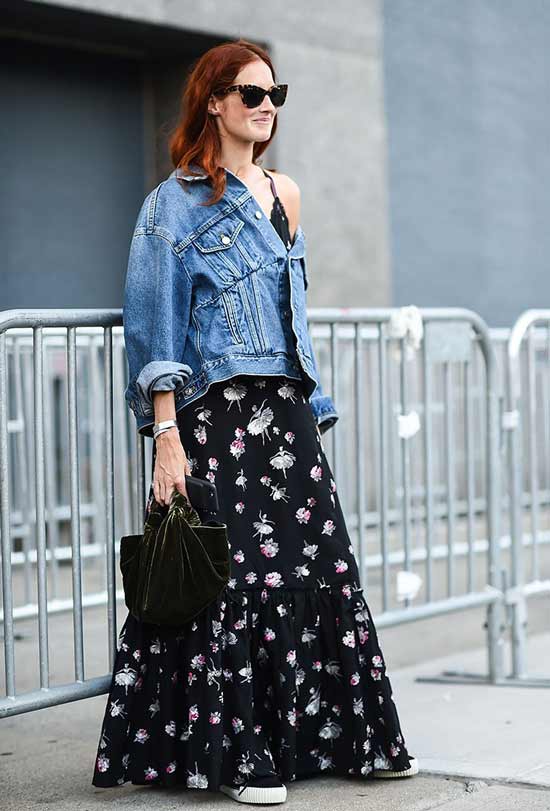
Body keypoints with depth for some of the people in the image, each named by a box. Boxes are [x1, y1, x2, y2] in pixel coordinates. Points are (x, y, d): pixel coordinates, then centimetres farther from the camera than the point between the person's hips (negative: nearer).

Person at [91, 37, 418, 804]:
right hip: (217, 414, -6)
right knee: (235, 575, -6)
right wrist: (166, 436, -17)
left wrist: (315, 411, 16)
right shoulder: (177, 203, -3)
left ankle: (348, 734, 14)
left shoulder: (283, 195, 17)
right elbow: (156, 329, -9)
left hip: (287, 409, 6)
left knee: (320, 568, 5)